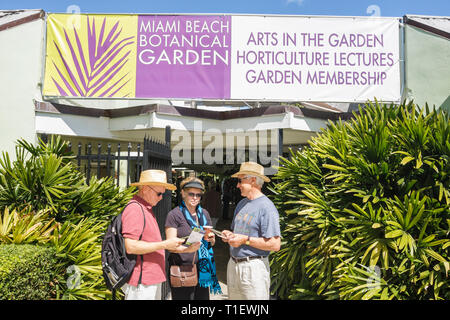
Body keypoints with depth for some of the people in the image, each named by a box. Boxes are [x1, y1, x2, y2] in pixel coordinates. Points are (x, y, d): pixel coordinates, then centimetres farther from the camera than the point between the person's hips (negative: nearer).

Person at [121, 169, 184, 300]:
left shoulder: (147, 208, 15)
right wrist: (165, 244, -20)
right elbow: (130, 247, -24)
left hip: (152, 279, 10)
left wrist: (173, 243, 12)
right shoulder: (134, 209, -16)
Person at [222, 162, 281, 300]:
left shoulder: (266, 207, -13)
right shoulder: (241, 204, 15)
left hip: (253, 267, -8)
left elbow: (275, 245, -19)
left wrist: (245, 240, -17)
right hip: (233, 265, 8)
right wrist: (230, 235, 2)